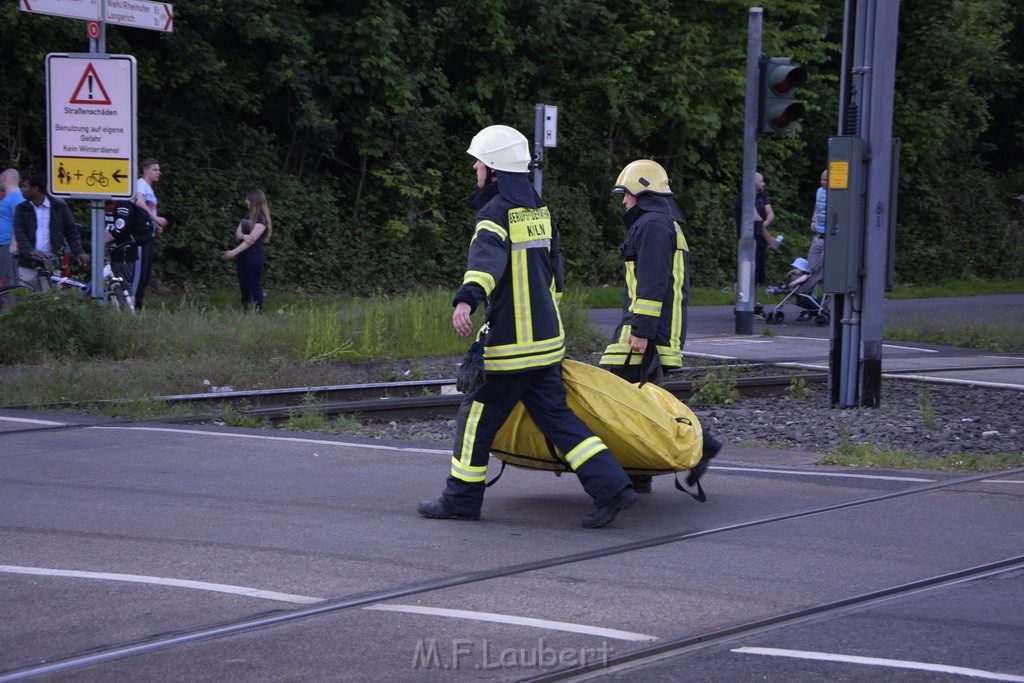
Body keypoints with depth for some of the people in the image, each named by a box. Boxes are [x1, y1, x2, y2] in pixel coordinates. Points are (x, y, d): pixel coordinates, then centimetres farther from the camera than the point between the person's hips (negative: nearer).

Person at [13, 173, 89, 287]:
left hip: (51, 263, -2)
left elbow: (71, 230, 6)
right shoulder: (22, 209, 8)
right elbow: (19, 233, -4)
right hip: (28, 264, 2)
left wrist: (79, 252, -8)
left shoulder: (59, 206, 4)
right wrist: (31, 250, -23)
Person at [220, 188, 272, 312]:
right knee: (244, 286, 9)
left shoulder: (261, 219, -12)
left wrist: (233, 252, -27)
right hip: (242, 255, 8)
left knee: (255, 286, -7)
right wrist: (244, 236, -19)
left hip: (254, 255, -8)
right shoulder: (247, 217, 15)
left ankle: (257, 313, -5)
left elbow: (252, 239, -21)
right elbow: (237, 234, 7)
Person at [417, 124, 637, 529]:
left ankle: (462, 499, 14)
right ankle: (612, 487, -2)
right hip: (547, 339, 8)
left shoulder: (496, 214, -12)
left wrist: (467, 297, -50)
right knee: (555, 416, 8)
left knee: (477, 416, 5)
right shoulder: (538, 211, 15)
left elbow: (487, 257, -34)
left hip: (509, 344, -8)